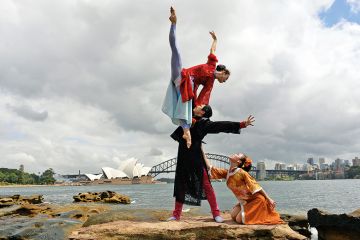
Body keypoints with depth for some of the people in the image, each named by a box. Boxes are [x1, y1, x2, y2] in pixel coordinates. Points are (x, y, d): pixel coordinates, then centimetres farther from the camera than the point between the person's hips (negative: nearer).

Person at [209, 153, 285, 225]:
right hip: (245, 201, 7)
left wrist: (269, 199, -13)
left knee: (239, 220, -9)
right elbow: (210, 168, 2)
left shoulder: (242, 173, -22)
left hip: (257, 200, -7)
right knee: (233, 216, 4)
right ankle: (256, 213, 18)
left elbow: (255, 186, -17)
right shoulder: (226, 173, -2)